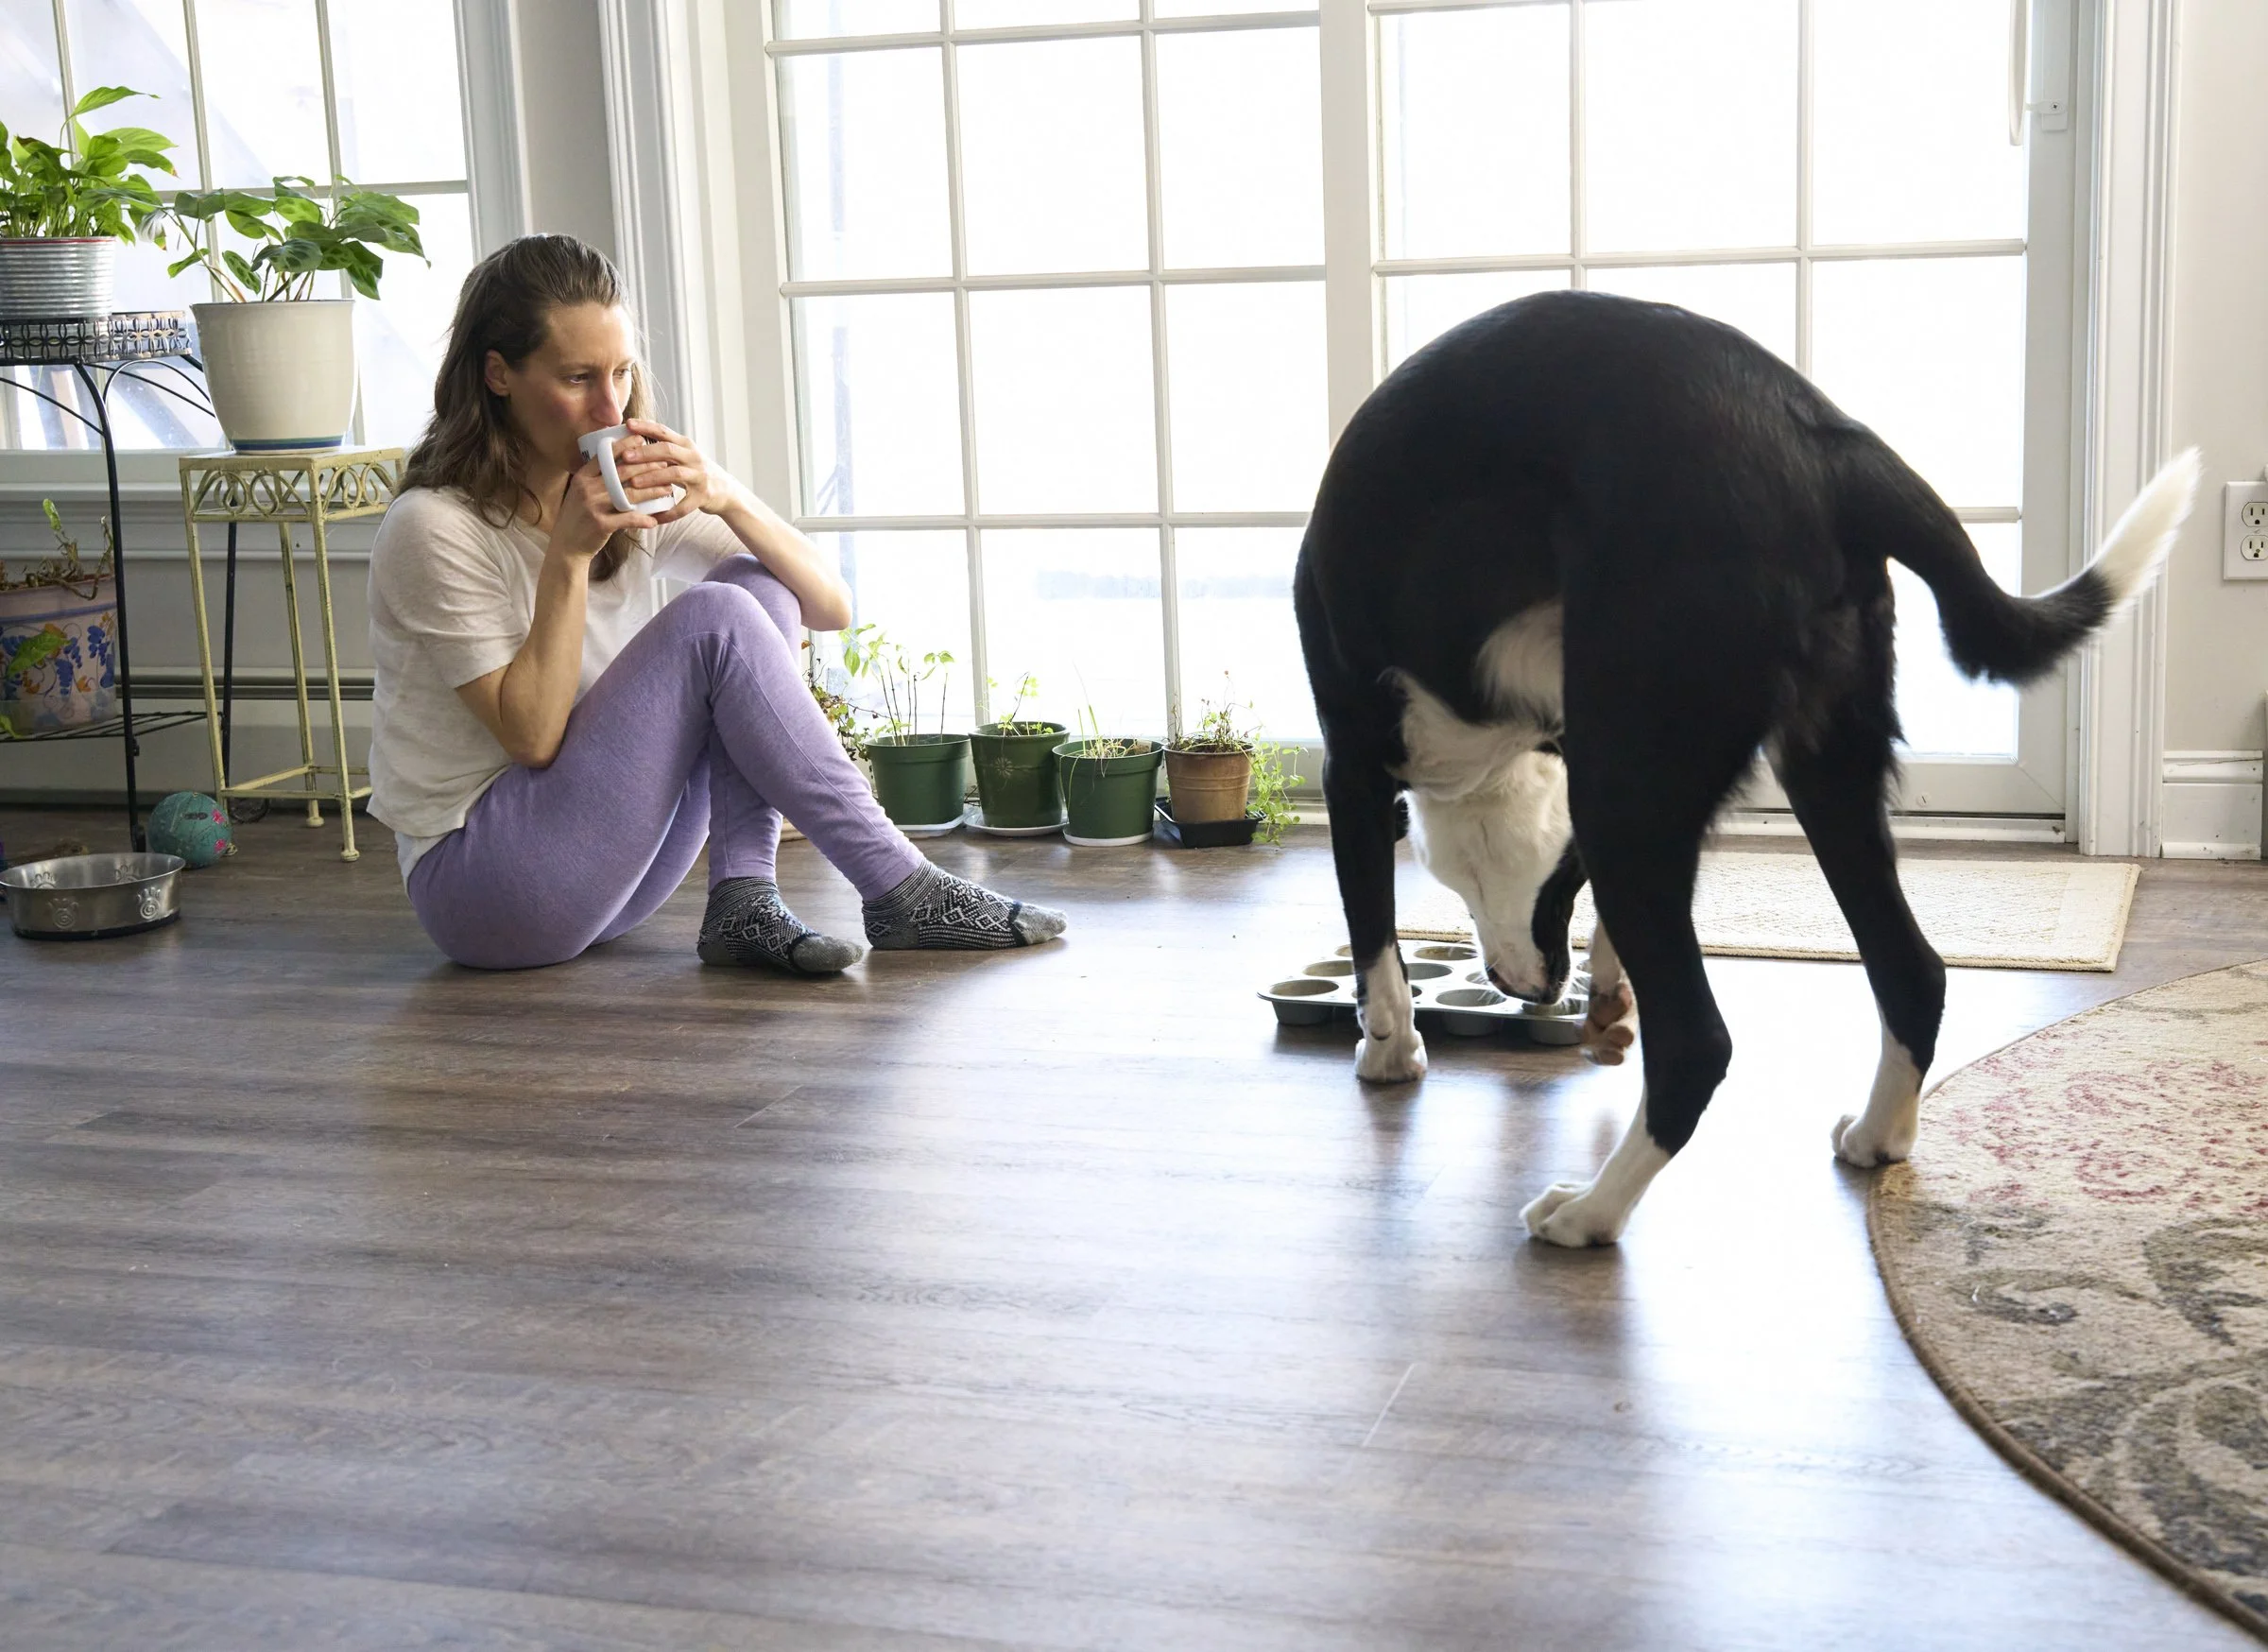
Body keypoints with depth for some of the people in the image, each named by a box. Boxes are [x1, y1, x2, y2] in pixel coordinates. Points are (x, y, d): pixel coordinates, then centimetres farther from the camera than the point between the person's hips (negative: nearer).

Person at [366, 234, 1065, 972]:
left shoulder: (636, 492, 6)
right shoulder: (434, 529, -14)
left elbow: (831, 606, 0)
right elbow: (532, 736, -17)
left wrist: (726, 498, -17)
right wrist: (568, 553, -22)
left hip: (607, 869, 7)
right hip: (479, 885, -7)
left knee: (756, 585, -9)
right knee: (714, 620, -22)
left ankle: (743, 899, -19)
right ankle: (900, 893, -19)